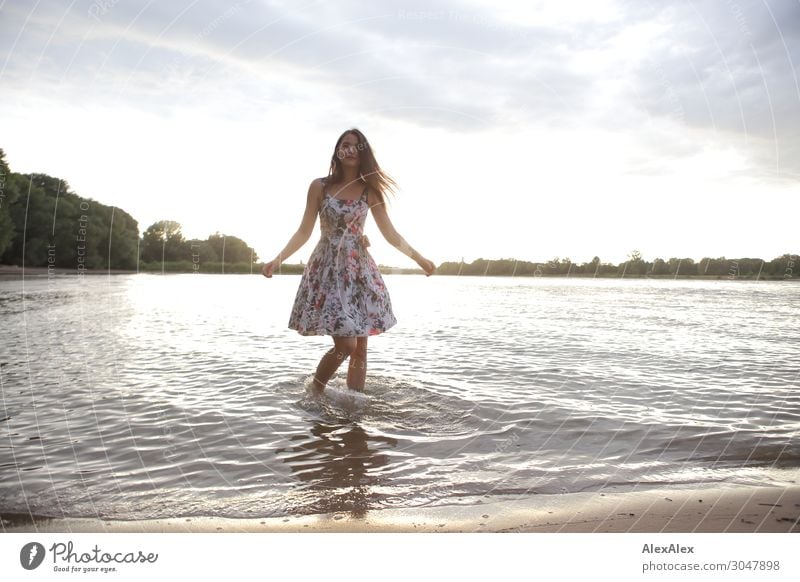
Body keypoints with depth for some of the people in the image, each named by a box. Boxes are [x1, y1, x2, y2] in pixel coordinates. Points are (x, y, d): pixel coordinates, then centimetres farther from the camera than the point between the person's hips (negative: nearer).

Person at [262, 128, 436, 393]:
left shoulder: (370, 191, 6)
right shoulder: (319, 186, 1)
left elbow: (391, 234, 11)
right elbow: (304, 232, 2)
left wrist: (419, 258, 13)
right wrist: (278, 258, -11)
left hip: (360, 270, 3)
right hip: (329, 269, -3)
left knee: (360, 348, 2)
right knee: (345, 345, -12)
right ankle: (313, 396, 11)